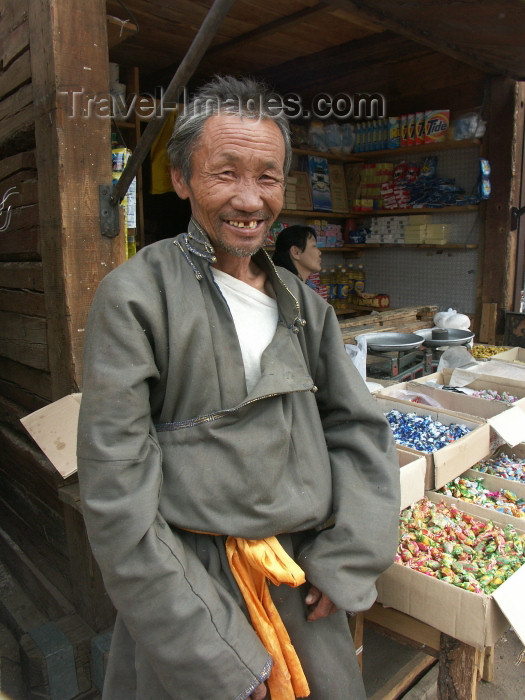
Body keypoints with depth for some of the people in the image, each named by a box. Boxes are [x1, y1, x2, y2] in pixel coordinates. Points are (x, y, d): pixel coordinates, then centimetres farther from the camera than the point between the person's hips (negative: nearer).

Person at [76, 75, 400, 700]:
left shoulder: (302, 304, 4)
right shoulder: (134, 297, -14)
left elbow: (359, 429, 6)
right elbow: (116, 496, -17)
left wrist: (345, 559, -5)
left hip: (302, 587, 5)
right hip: (188, 595, -4)